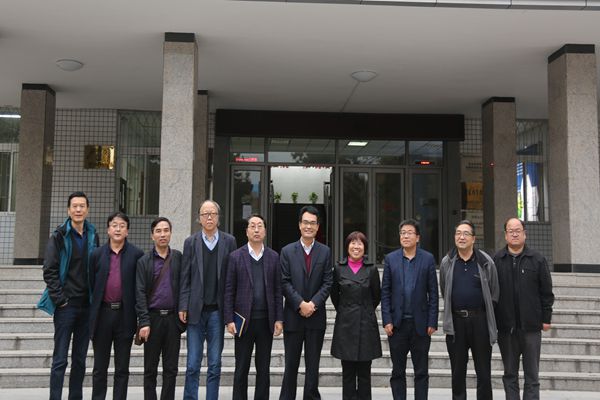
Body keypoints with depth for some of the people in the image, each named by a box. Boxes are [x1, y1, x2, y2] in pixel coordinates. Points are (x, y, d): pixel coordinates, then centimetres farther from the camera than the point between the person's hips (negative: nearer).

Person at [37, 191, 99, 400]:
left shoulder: (93, 236, 9)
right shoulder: (59, 236, -4)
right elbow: (49, 271, -7)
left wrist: (95, 297, 7)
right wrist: (60, 299, -11)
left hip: (86, 305, 4)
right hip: (66, 305, -4)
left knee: (80, 359, 10)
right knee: (60, 359, -2)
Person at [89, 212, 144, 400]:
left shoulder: (137, 255, 0)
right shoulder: (97, 254, 5)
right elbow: (90, 285, 6)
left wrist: (141, 317, -3)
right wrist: (91, 316, 2)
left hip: (125, 315, -1)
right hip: (102, 314, 1)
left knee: (122, 368, 7)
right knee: (100, 367, 11)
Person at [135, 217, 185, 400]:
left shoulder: (179, 258, 6)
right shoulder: (144, 261, 1)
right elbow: (140, 293, -4)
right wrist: (144, 322, -11)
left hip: (173, 318, 1)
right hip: (152, 318, -1)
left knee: (171, 368, 6)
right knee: (150, 369, 7)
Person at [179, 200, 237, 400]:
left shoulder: (229, 241, 3)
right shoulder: (191, 242, 5)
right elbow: (185, 277, 3)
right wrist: (183, 307, -4)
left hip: (217, 310, 0)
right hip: (195, 310, 0)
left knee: (215, 364, 7)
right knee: (193, 364, 3)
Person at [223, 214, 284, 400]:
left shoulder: (273, 257, 6)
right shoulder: (236, 256, 1)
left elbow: (278, 290, 5)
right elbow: (229, 291, -1)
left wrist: (279, 319, 0)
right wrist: (229, 319, -7)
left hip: (266, 321, 2)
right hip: (244, 320, -2)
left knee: (264, 369, 9)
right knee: (241, 369, 6)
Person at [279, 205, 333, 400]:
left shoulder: (325, 252, 5)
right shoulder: (287, 251, 2)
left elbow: (327, 283, 0)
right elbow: (285, 282, -4)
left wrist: (313, 303, -13)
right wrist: (300, 304, -14)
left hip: (316, 316, 1)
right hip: (293, 316, -1)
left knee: (313, 364, 7)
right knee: (291, 364, 6)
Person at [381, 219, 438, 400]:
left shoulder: (428, 259, 1)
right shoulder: (390, 259, 4)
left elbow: (433, 293, 0)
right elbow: (385, 292, 2)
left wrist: (432, 322, -5)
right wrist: (387, 321, -5)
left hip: (420, 323, -1)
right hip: (397, 323, 1)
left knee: (421, 371, 6)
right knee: (398, 371, 9)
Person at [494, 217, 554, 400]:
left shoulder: (537, 259, 3)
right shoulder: (496, 260, 2)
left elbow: (546, 291, 5)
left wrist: (546, 318, 1)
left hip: (531, 325, 0)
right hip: (506, 327, 1)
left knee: (532, 375, 5)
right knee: (510, 374, 10)